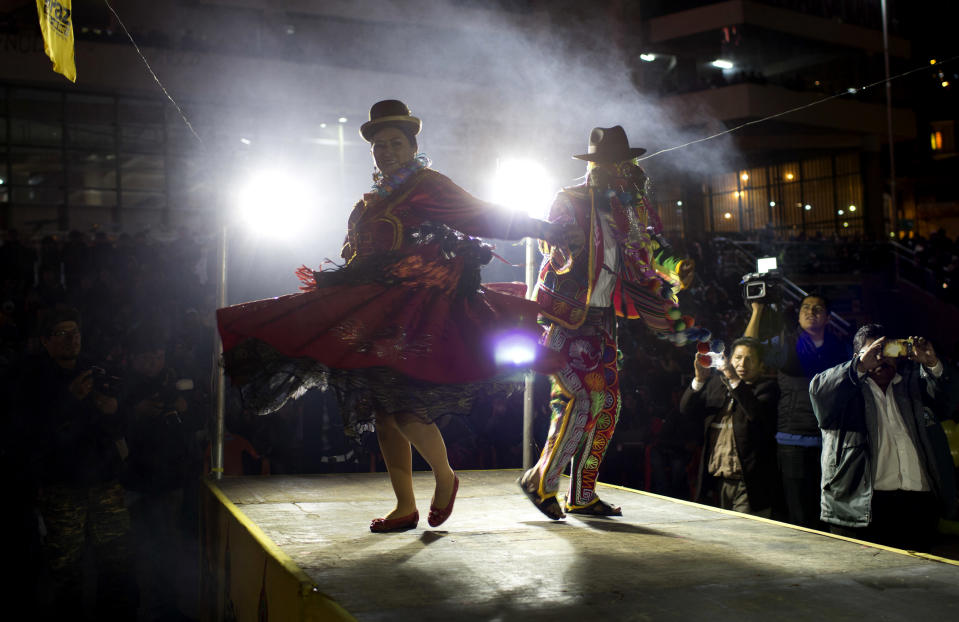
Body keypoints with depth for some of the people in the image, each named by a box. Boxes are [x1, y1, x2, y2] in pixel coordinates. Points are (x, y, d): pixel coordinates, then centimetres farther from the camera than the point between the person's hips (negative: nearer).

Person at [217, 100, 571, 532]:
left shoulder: (428, 186, -1)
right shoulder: (373, 199, 20)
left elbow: (482, 217, -4)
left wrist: (538, 229, -10)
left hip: (413, 309, -8)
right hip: (372, 309, 8)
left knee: (403, 405, -17)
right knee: (381, 410, 6)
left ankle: (445, 477, 8)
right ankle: (404, 507, 15)